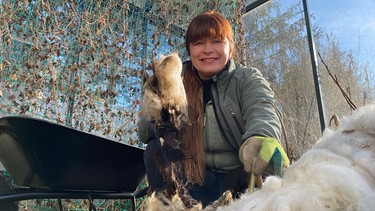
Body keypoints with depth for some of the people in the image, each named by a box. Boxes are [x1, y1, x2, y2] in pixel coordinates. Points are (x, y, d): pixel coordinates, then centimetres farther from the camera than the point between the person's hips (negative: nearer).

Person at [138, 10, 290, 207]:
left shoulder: (248, 78, 0)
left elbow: (262, 109, -24)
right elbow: (145, 131, -2)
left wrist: (262, 137, -50)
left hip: (240, 179, -2)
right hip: (198, 182, 3)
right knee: (156, 148, -19)